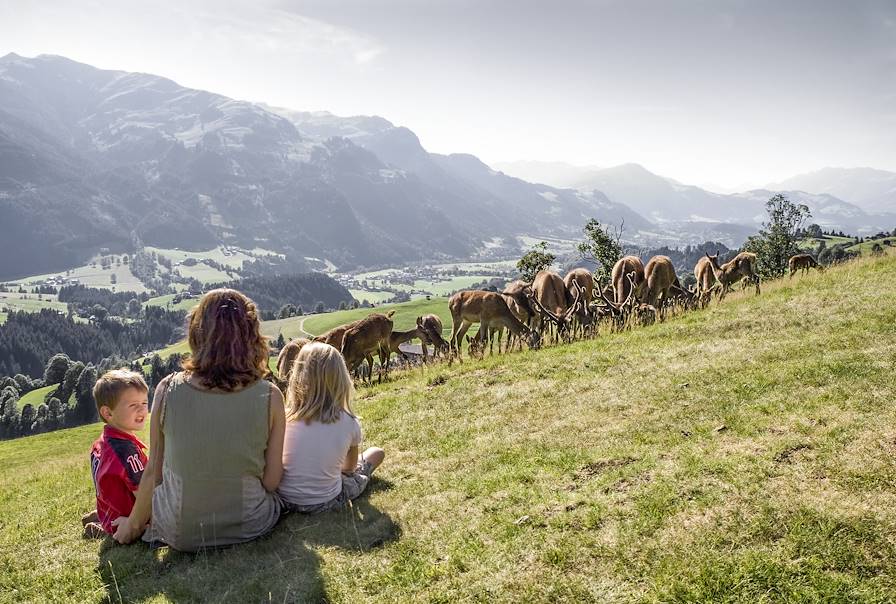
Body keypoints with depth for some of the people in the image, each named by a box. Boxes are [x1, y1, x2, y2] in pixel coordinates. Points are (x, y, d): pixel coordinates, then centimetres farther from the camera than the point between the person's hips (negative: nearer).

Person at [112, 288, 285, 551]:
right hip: (249, 527, 0)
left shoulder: (168, 390, -14)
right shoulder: (269, 397, -16)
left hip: (180, 534, 1)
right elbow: (271, 481, -11)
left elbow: (153, 472, -5)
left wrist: (133, 525, 13)